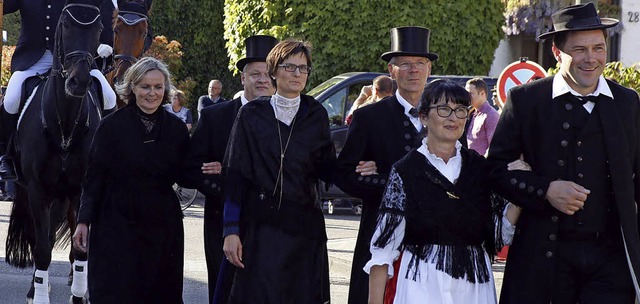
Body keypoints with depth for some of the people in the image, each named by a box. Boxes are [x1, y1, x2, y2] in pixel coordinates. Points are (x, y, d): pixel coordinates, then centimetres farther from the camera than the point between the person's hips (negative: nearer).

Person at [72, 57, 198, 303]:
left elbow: (183, 177, 7)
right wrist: (83, 221, -6)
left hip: (163, 227, 3)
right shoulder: (111, 126, -4)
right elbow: (93, 178, -2)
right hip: (117, 225, -3)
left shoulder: (176, 128, 4)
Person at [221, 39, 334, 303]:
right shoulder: (251, 115, 2)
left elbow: (328, 170, 8)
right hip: (260, 226, -2)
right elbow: (235, 175, -1)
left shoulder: (316, 115, 8)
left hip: (304, 228, 2)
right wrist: (231, 230, -7)